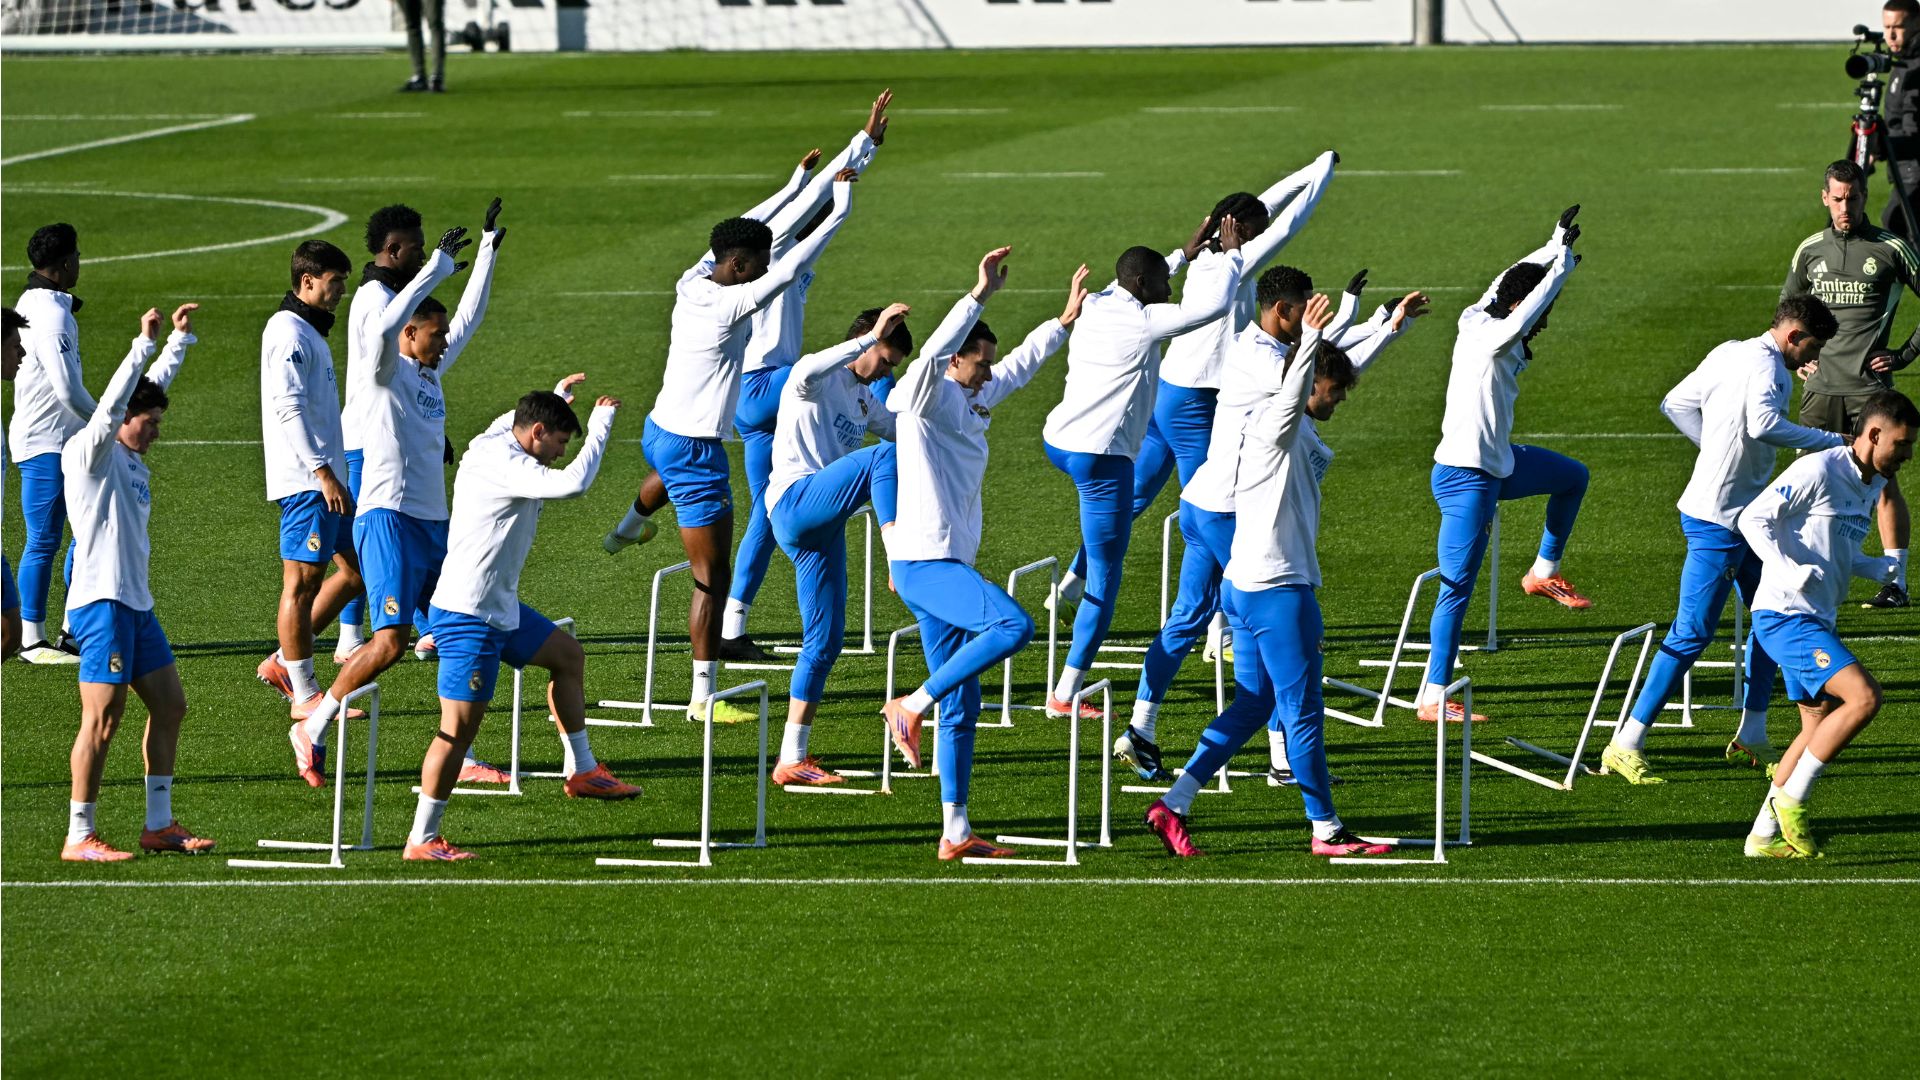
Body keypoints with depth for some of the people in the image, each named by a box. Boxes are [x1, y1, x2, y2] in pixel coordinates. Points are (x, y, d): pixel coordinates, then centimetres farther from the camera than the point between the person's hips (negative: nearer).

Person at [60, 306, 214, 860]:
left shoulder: (132, 462, 18)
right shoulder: (89, 454, -5)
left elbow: (153, 386, 30)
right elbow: (111, 405, -22)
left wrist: (179, 340, 34)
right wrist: (144, 344, -24)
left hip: (135, 603, 10)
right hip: (100, 601, -10)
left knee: (169, 704, 12)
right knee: (103, 717, -10)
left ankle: (159, 824, 19)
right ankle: (79, 836, -8)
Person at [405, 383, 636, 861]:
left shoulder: (496, 444, 10)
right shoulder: (503, 465, -21)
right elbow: (572, 483, -34)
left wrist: (556, 399, 43)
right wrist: (600, 425, -21)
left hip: (499, 608, 11)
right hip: (468, 617, -11)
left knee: (568, 655, 24)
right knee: (459, 729, -9)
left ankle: (582, 771, 32)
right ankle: (422, 840, -4)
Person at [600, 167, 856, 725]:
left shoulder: (694, 283, -3)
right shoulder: (727, 306, -27)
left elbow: (744, 232, 14)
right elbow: (791, 267, -30)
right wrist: (840, 211, -21)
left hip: (659, 430, 9)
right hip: (694, 451, -9)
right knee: (712, 579, -4)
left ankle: (627, 529, 77)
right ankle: (704, 697, -3)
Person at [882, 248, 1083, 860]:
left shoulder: (972, 401, 17)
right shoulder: (928, 397, -8)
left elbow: (1019, 368, 35)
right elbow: (934, 354, -30)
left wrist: (1065, 322, 37)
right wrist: (982, 294, -35)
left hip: (947, 567, 10)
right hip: (924, 562, -10)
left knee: (963, 708, 7)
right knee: (1013, 625, -29)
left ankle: (956, 833, 9)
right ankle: (912, 707, -19)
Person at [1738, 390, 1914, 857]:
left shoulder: (1871, 486, 14)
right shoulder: (1817, 471, -14)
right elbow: (1753, 518, -16)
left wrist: (1881, 570, 7)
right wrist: (1789, 570, -29)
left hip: (1815, 622, 10)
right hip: (1784, 616, -10)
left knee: (1820, 727, 14)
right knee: (1864, 697, -20)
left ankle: (1765, 835, 20)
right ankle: (1791, 800, -11)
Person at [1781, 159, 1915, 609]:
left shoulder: (1892, 249, -2)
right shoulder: (1810, 250, 10)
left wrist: (1905, 354, -2)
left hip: (1870, 385, -4)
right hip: (1821, 386, 4)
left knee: (1883, 483, -5)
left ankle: (1896, 582, 0)